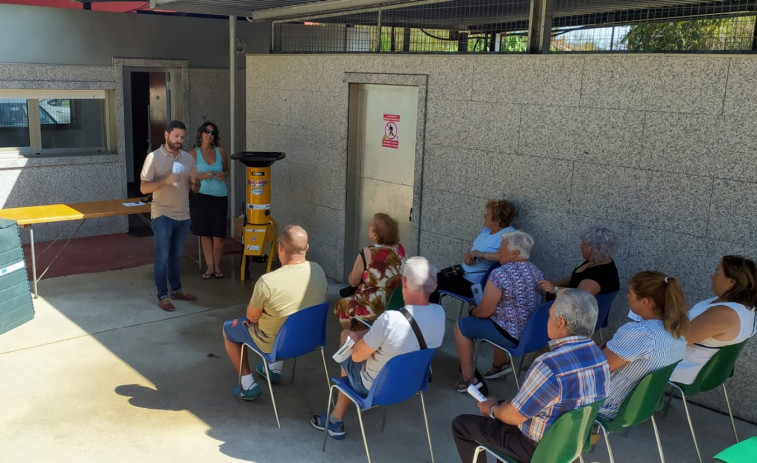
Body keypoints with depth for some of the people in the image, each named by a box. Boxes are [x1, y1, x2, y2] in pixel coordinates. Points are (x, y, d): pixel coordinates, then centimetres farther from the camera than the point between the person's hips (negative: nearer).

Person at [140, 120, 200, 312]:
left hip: (183, 215, 5)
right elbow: (144, 188, -12)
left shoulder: (188, 158, 6)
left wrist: (194, 181, -13)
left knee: (176, 256, 16)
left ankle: (176, 290, 28)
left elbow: (196, 189, 10)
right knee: (162, 257, -2)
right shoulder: (154, 157, -9)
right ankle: (162, 296, 6)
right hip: (162, 215, -5)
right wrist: (166, 181, -26)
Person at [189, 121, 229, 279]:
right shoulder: (194, 153, -1)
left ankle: (217, 266, 18)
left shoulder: (220, 151, 3)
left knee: (218, 235, -1)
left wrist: (224, 174, -7)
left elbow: (226, 170, 15)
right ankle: (209, 267, 18)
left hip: (219, 196, 1)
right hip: (201, 196, -1)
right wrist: (203, 176, -18)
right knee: (205, 234, 7)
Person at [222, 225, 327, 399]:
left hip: (275, 344, -5)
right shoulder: (318, 271, -13)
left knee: (228, 329, 20)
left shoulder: (267, 282, -32)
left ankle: (248, 386, 23)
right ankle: (275, 369, 47)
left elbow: (252, 316, -16)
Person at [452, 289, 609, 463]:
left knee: (461, 424, 9)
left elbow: (514, 416, -23)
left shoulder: (549, 366, -35)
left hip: (538, 448, -8)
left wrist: (491, 409, 0)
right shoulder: (600, 357, -7)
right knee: (504, 406, 30)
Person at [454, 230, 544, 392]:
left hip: (511, 336, -8)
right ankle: (500, 365, 36)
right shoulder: (537, 272, 4)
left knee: (461, 325, 9)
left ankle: (468, 379, 14)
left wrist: (473, 311, 7)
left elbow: (485, 311, -17)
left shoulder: (500, 274, -22)